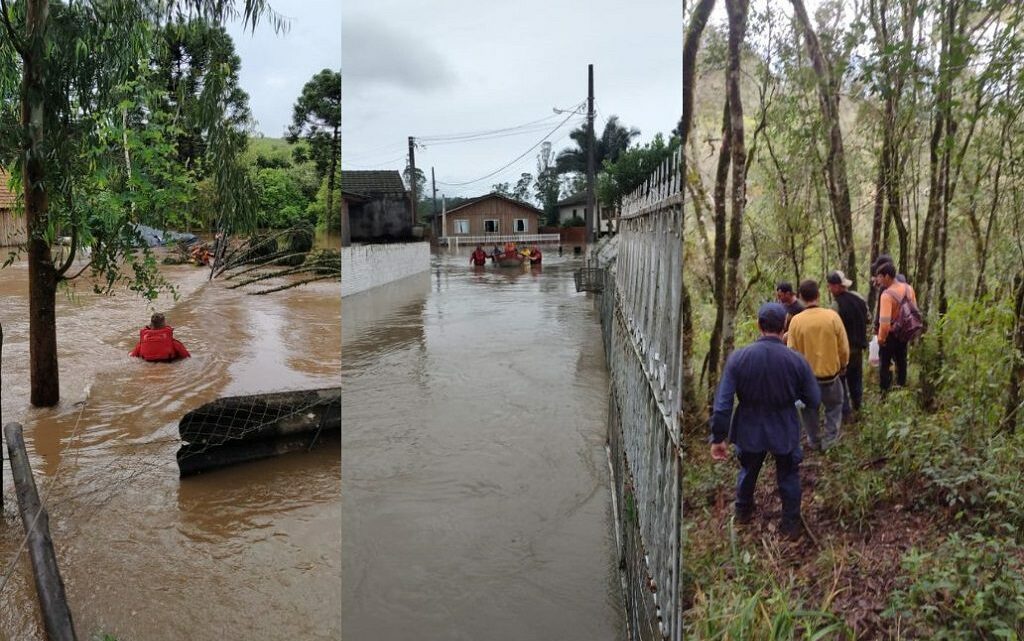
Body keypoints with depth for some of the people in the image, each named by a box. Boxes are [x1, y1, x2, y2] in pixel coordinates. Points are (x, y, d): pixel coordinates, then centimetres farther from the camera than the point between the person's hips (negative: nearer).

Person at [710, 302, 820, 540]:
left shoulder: (738, 358, -19)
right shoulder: (797, 361, -19)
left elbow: (722, 402, -17)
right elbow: (814, 401, -8)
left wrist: (718, 438, -8)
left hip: (749, 431, 1)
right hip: (785, 432, -1)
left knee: (748, 470, 28)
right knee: (788, 476, 23)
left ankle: (743, 512, 49)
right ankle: (791, 525, 37)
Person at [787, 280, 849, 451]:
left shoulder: (796, 320, -16)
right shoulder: (832, 316, -15)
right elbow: (844, 347, -6)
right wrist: (843, 366, 13)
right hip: (830, 372, 0)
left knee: (809, 408, 21)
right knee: (834, 405, 24)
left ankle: (814, 440, 31)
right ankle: (829, 438, 20)